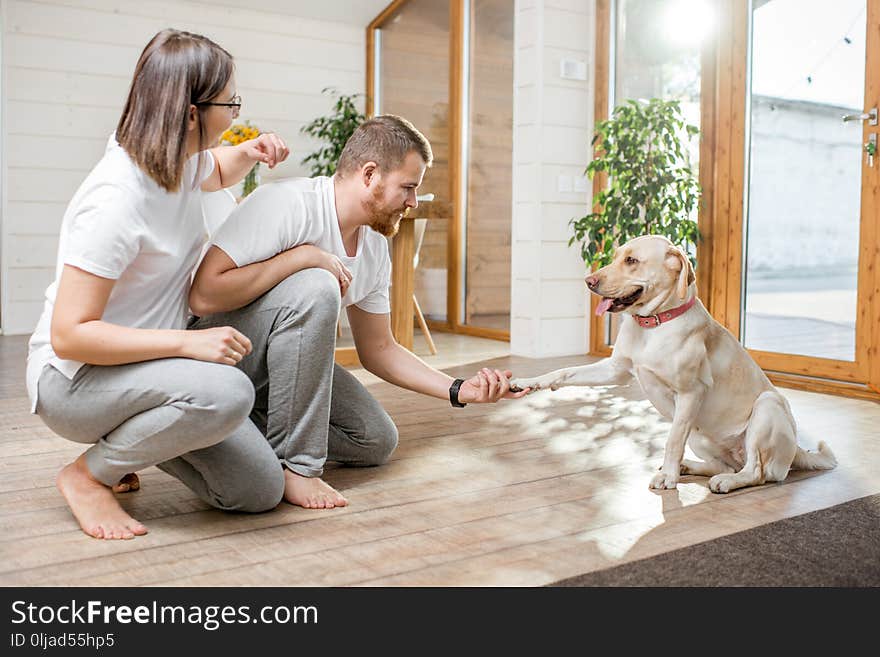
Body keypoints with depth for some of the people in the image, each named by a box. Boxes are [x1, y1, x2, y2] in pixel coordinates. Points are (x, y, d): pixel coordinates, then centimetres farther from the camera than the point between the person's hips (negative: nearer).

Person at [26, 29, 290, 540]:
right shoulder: (117, 200, -28)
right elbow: (68, 335, -28)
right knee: (226, 392, -38)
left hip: (141, 362, 8)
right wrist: (189, 342, -33)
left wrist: (250, 153, 3)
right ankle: (89, 473, -10)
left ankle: (126, 437, 19)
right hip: (73, 378, -8)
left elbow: (216, 172, 26)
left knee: (261, 491, -2)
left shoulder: (182, 159, -2)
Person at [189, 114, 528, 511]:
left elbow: (378, 348, 7)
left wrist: (459, 390, -3)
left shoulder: (375, 250, 0)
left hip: (288, 359, 8)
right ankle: (294, 465, -25)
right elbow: (204, 296, -32)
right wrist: (303, 256, -30)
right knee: (315, 287, -34)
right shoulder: (287, 205, -25)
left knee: (377, 442, 4)